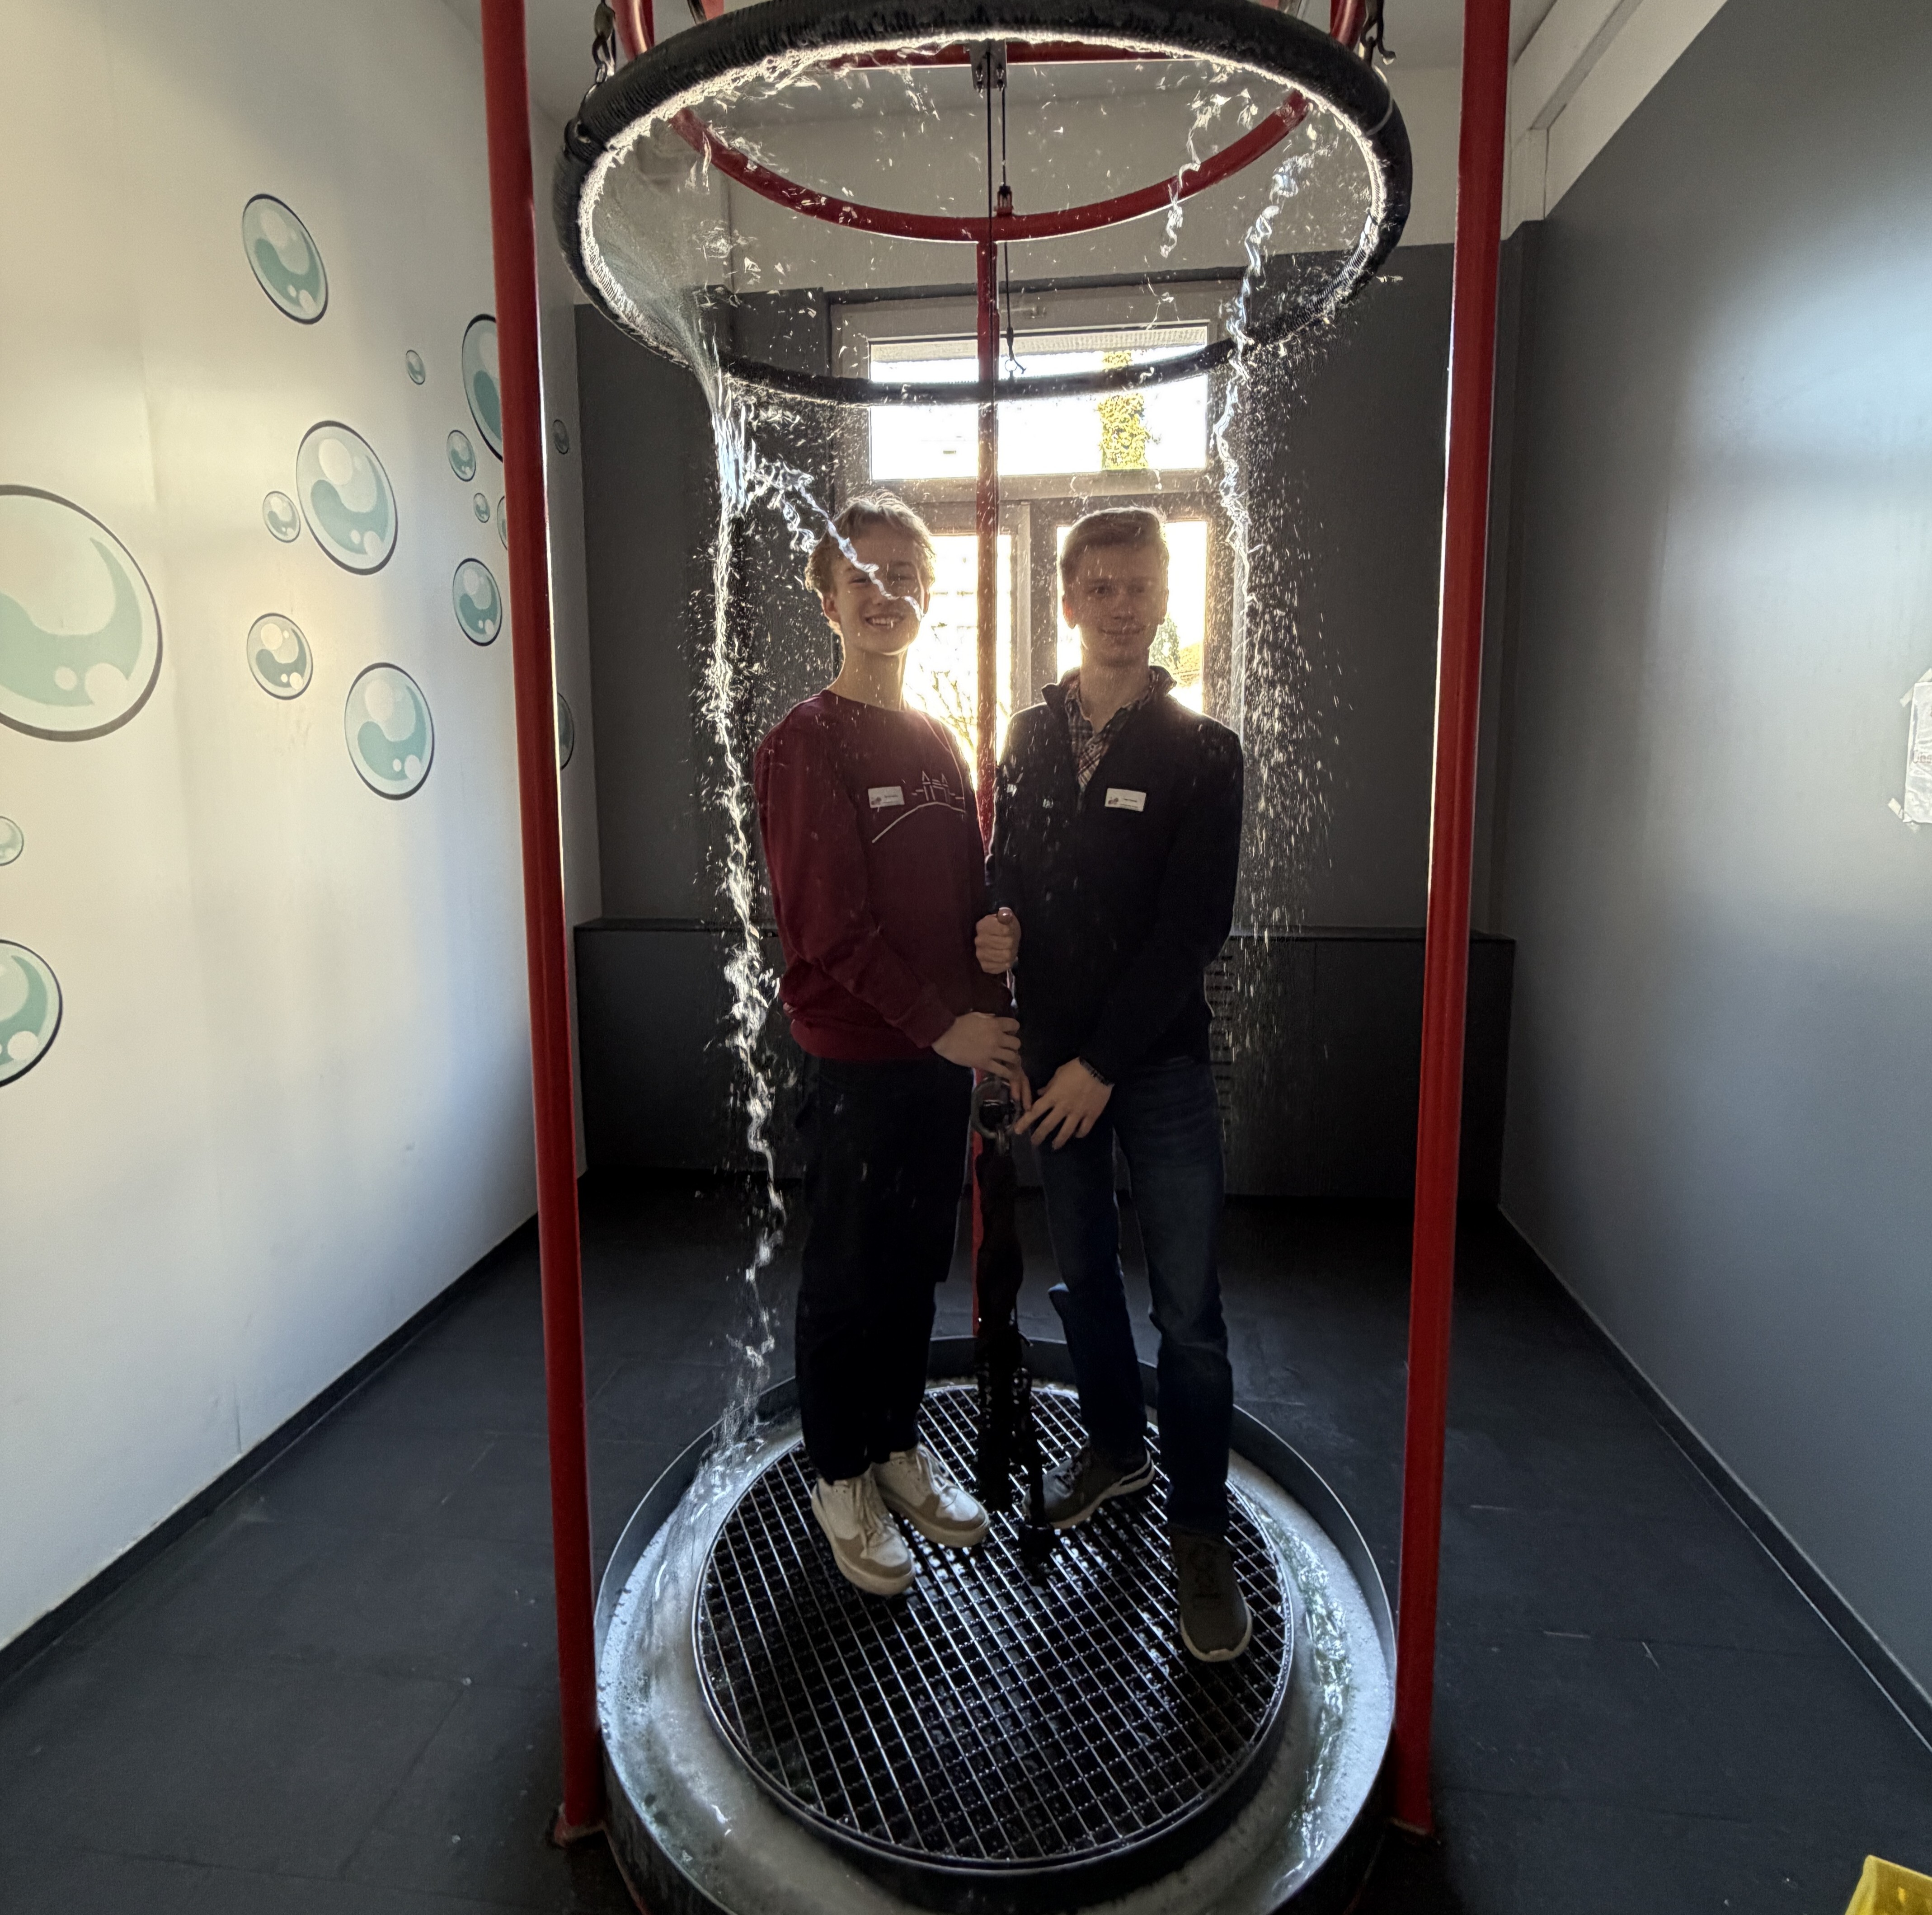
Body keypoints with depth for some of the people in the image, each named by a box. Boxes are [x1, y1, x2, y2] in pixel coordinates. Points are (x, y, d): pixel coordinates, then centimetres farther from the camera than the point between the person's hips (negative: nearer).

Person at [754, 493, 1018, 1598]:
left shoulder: (940, 746, 11)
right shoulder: (806, 745, -10)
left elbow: (971, 896, 13)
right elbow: (830, 924, -16)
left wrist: (993, 1017, 2)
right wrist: (942, 1024, -17)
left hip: (944, 1052, 6)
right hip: (855, 1060, -6)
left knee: (917, 1266, 17)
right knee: (848, 1278, 8)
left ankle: (900, 1444, 37)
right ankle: (842, 1480, 28)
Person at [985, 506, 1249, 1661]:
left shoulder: (1203, 753, -6)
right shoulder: (1031, 739, 7)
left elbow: (1195, 929, -12)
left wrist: (1104, 1063, -14)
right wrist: (997, 927, -6)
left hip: (1159, 1063, -4)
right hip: (1052, 1054, 4)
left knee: (1189, 1310, 0)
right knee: (1083, 1271, 18)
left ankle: (1201, 1532, 17)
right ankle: (1115, 1447, 40)